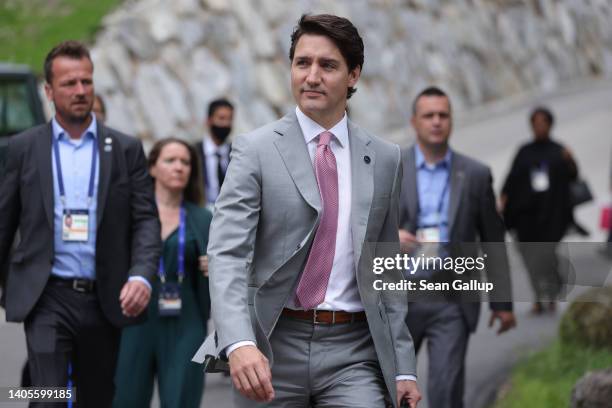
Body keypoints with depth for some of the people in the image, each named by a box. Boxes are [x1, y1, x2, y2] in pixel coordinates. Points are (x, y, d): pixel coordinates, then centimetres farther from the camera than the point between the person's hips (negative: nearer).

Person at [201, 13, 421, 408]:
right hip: (272, 348, -2)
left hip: (353, 351, 2)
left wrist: (403, 366, 7)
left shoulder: (385, 159, 8)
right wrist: (240, 343, -28)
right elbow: (227, 254, -12)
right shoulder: (255, 150, -2)